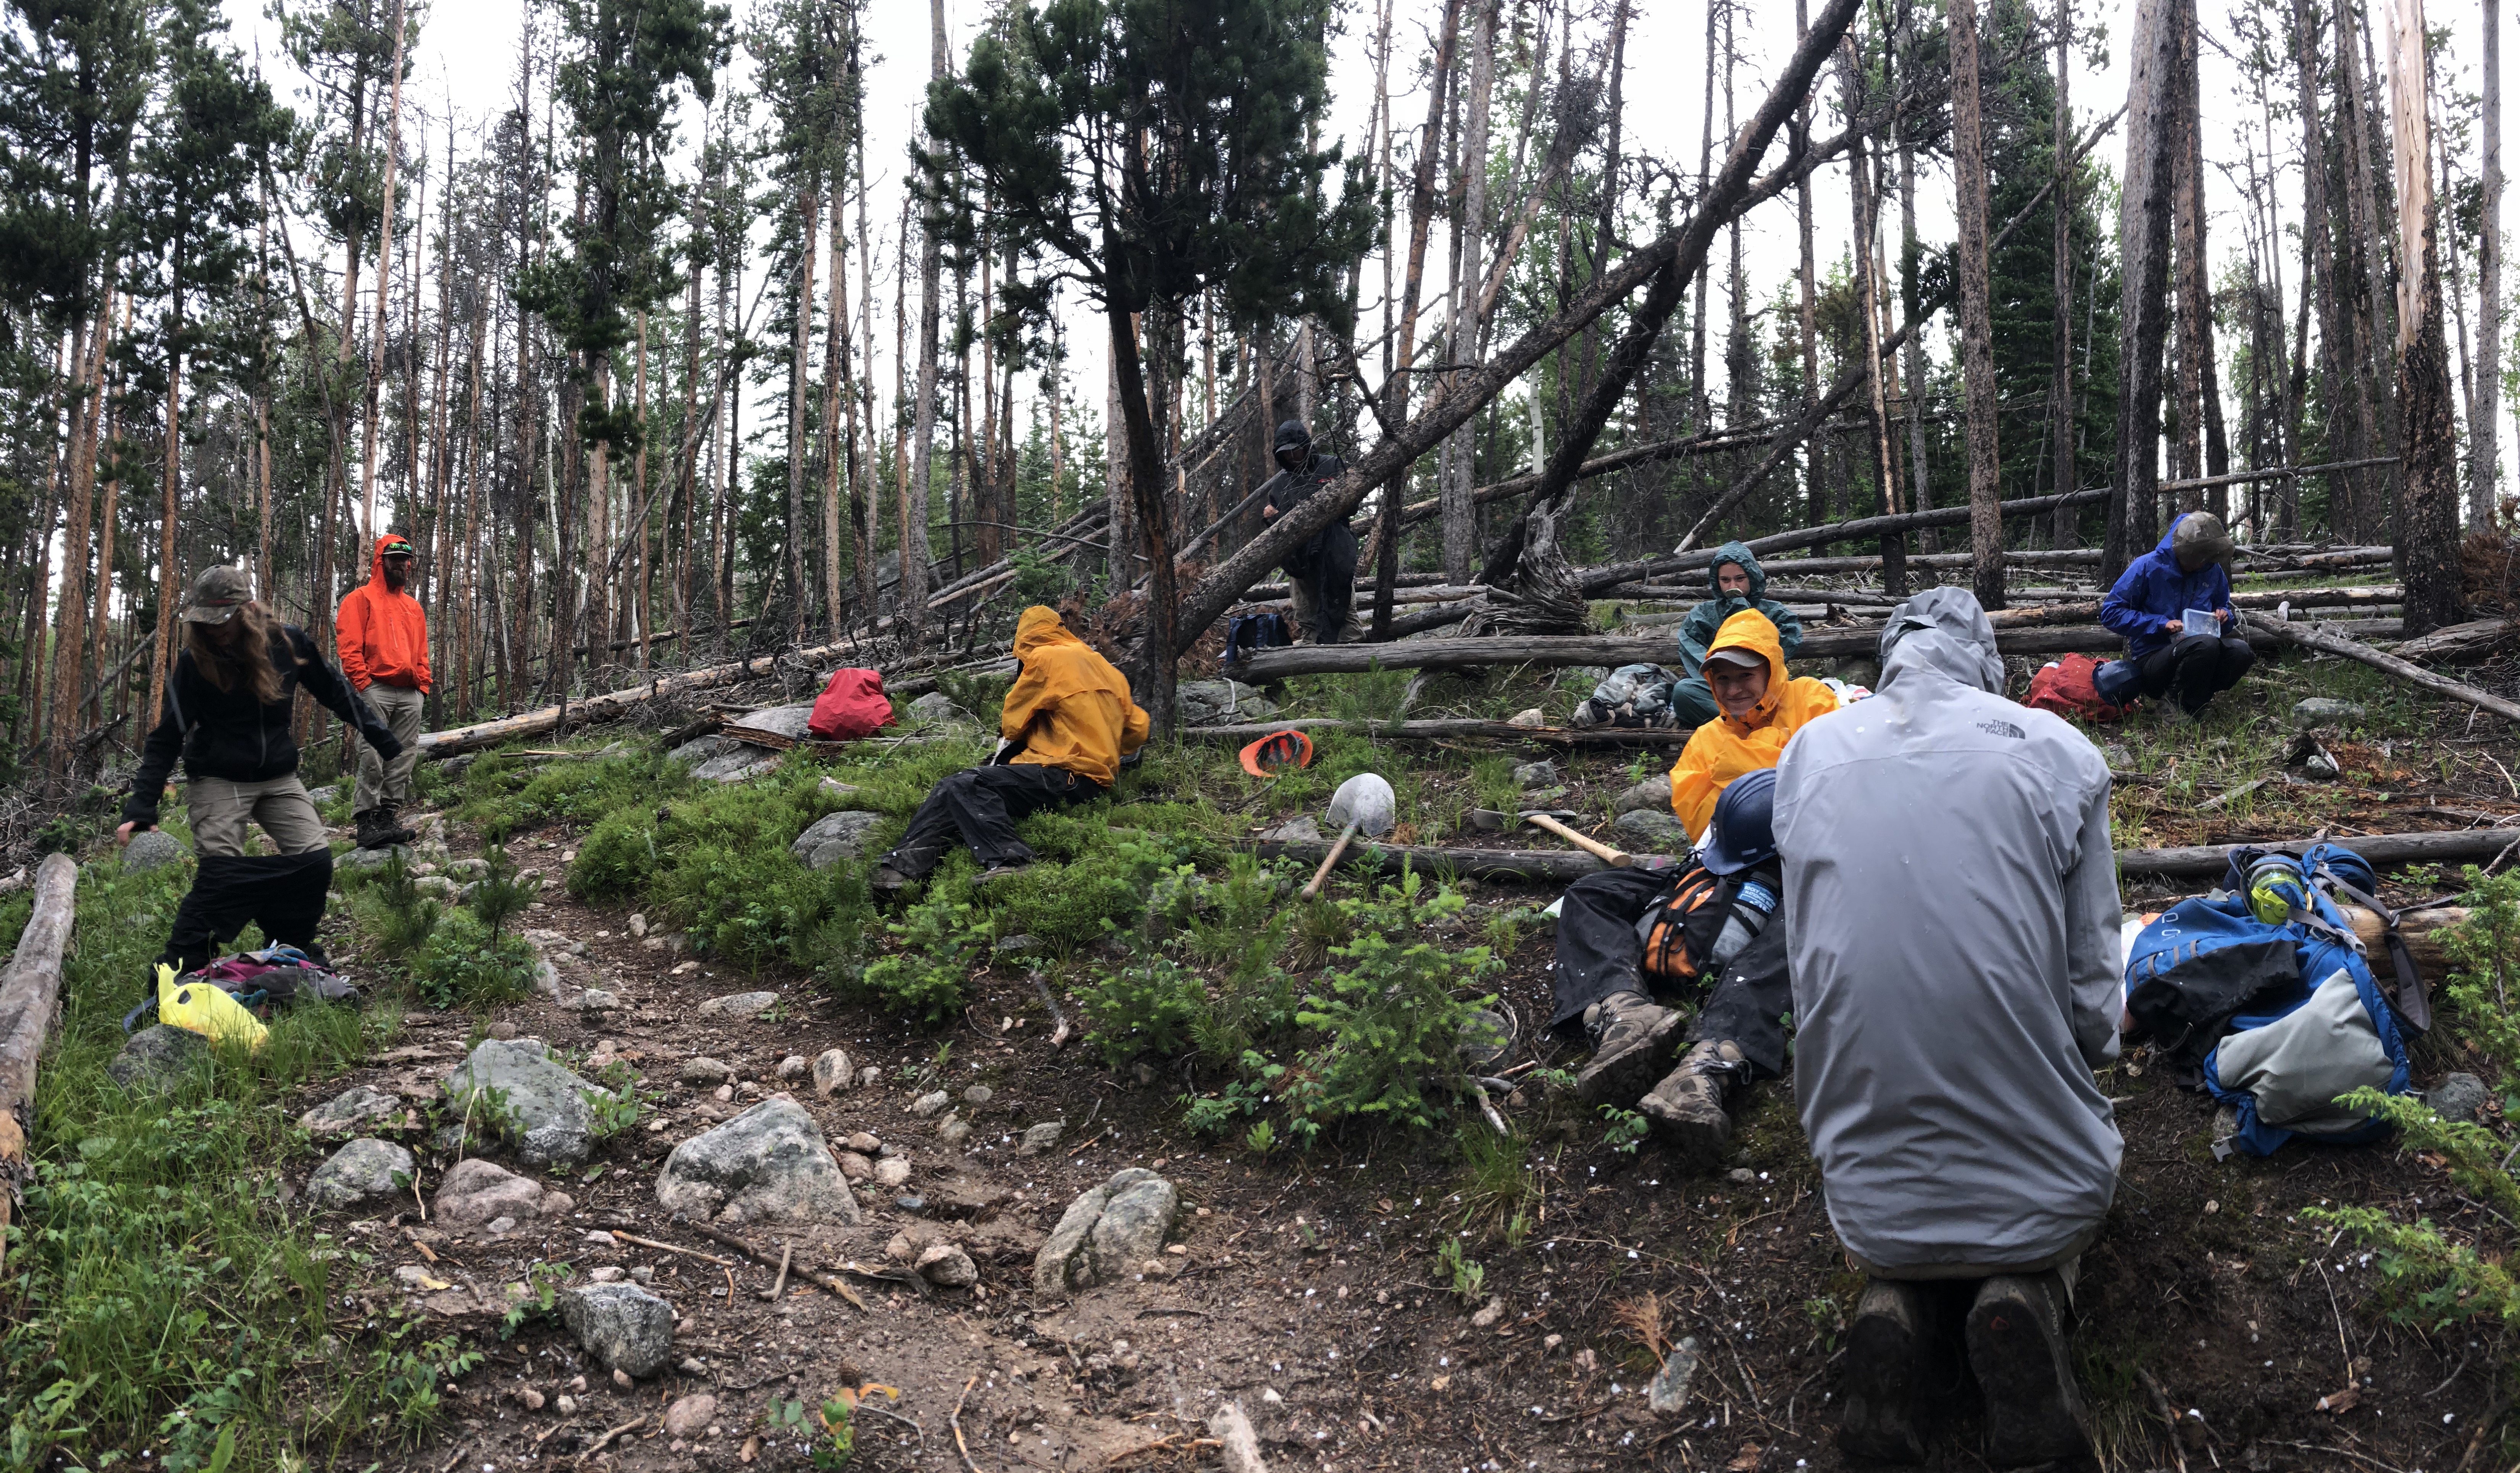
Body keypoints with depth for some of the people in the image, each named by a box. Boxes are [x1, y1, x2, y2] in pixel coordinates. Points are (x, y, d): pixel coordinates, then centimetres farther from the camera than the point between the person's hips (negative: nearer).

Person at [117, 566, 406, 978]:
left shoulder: (288, 643, -8)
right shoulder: (194, 662, -14)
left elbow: (334, 691, 8)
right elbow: (166, 738, -12)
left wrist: (384, 739, 11)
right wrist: (140, 808, -20)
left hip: (278, 777, 3)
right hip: (217, 781, -3)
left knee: (315, 860, -7)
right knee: (220, 872, -16)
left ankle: (295, 955, 10)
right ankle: (179, 968, -10)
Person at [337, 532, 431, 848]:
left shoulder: (414, 607, 24)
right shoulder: (362, 598, 5)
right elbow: (350, 646, -4)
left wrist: (424, 685, 11)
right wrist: (363, 683, -13)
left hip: (410, 694, 6)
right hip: (377, 690, -6)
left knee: (405, 757, 2)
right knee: (373, 756, -12)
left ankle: (388, 816, 6)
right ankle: (367, 822, -12)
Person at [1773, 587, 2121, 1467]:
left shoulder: (1808, 755, 2)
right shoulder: (2058, 754, -6)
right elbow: (2091, 983, -1)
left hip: (1870, 1198, 2)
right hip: (2042, 1190, -2)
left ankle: (1899, 1304, -1)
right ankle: (2028, 1297, -1)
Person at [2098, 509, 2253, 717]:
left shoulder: (2213, 571, 7)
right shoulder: (2148, 566, -9)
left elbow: (2224, 606, 24)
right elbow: (2110, 612, -12)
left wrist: (2224, 616, -3)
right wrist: (2161, 624, -20)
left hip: (2197, 654, 6)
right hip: (2151, 659, -6)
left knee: (2242, 651, -23)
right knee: (2206, 644, -34)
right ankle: (2177, 713, -17)